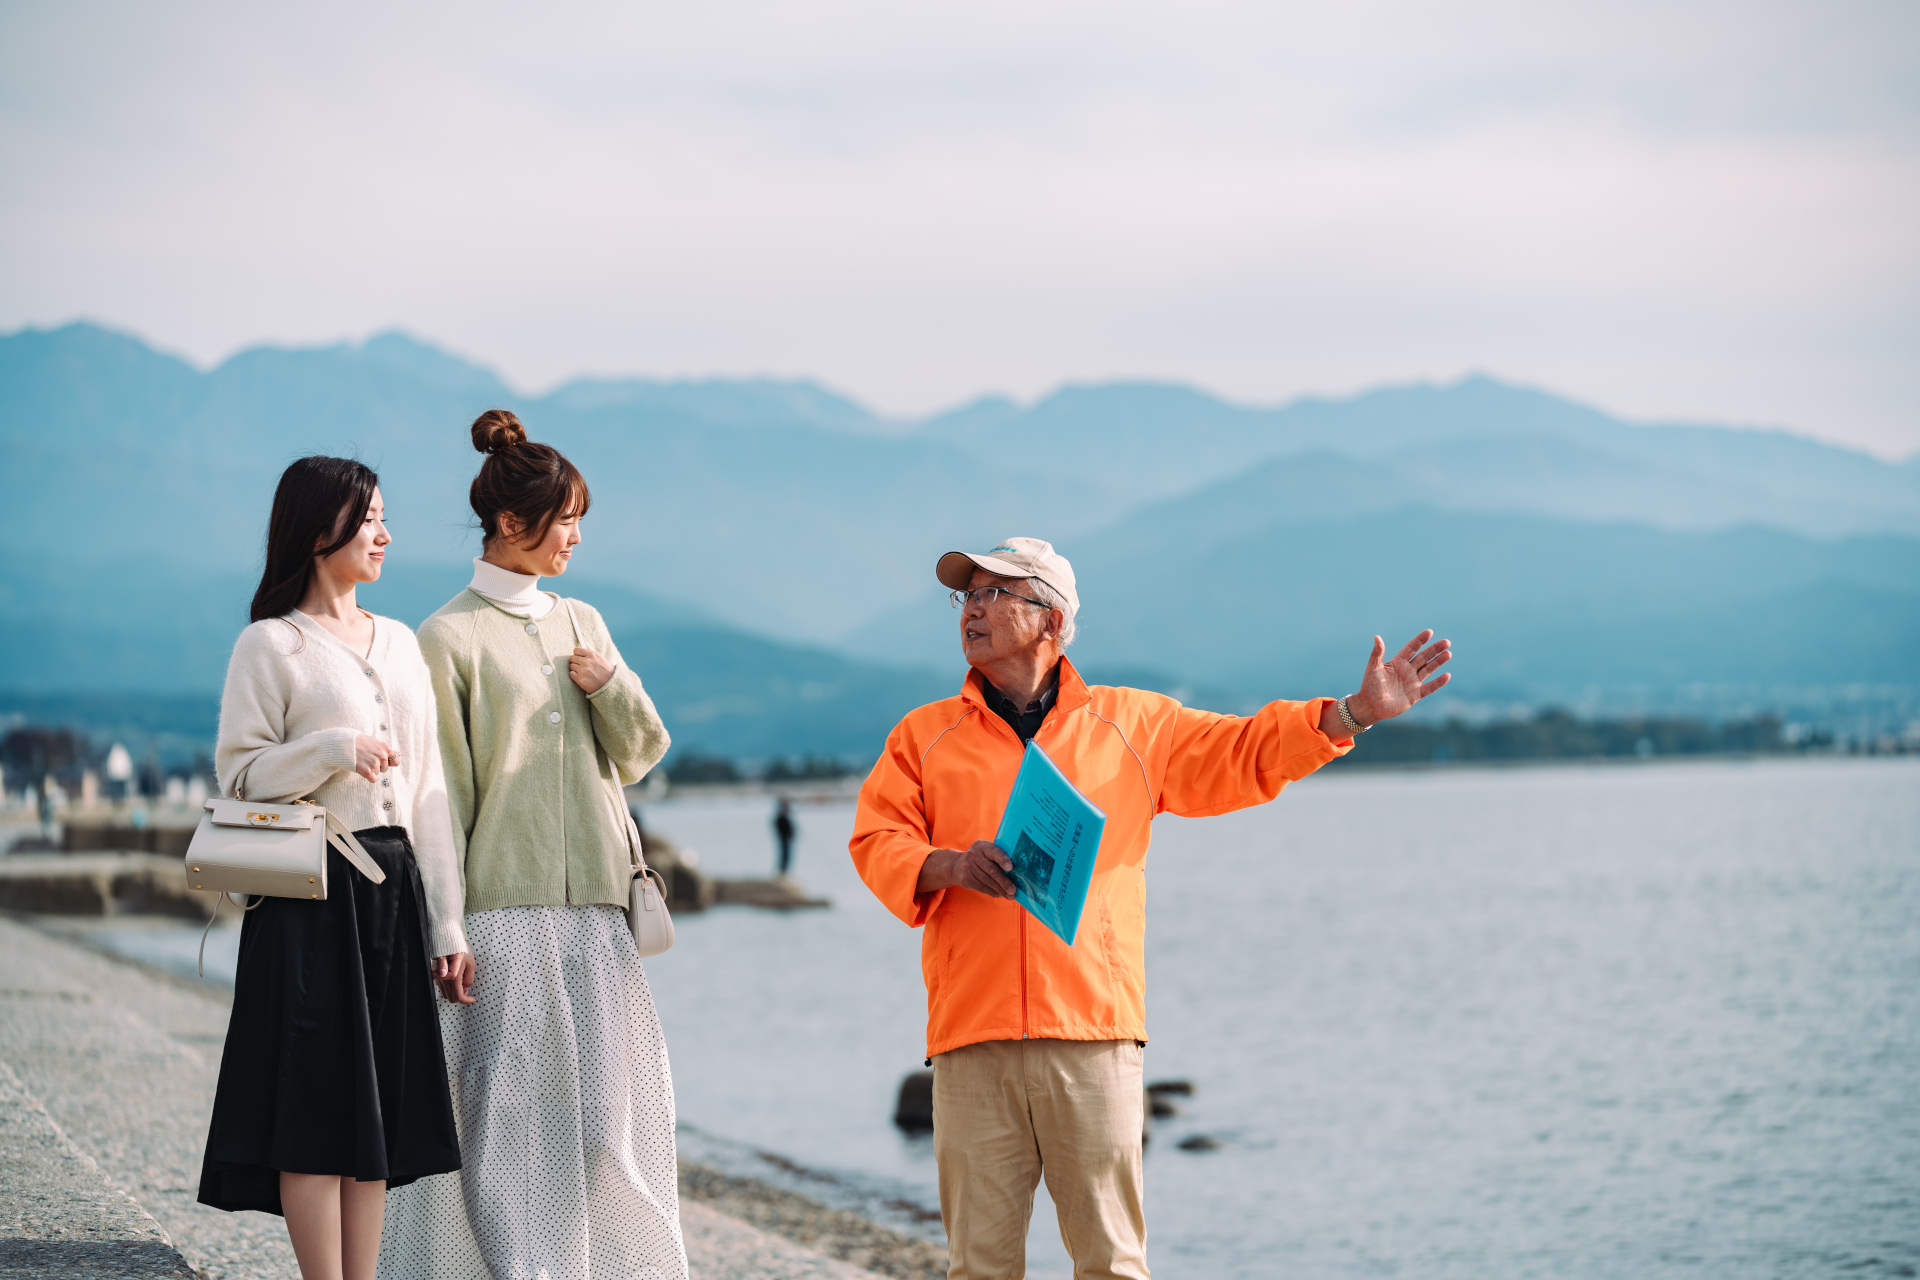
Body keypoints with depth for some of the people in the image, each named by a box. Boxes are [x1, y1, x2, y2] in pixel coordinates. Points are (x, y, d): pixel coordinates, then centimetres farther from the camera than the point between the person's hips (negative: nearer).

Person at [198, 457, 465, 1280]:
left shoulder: (399, 643, 15)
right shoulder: (271, 644, -2)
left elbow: (428, 789, 14)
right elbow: (238, 772, -7)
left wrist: (445, 921, 10)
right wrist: (335, 750, -20)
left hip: (392, 892, 6)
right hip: (311, 895, -6)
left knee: (378, 1111, 6)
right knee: (317, 1108, -6)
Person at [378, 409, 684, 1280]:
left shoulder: (581, 622, 15)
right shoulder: (452, 636, -3)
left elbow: (640, 755, 16)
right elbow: (443, 794, -5)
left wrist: (610, 684, -4)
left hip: (595, 909, 5)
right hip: (505, 909, -5)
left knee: (611, 1111, 3)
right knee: (515, 1117, -5)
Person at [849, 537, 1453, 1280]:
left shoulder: (1132, 725, 15)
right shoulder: (924, 737, 15)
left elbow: (1247, 753, 14)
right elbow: (876, 842, 5)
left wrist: (1358, 713, 4)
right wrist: (949, 866, -14)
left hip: (1094, 1035, 0)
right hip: (972, 1040, 0)